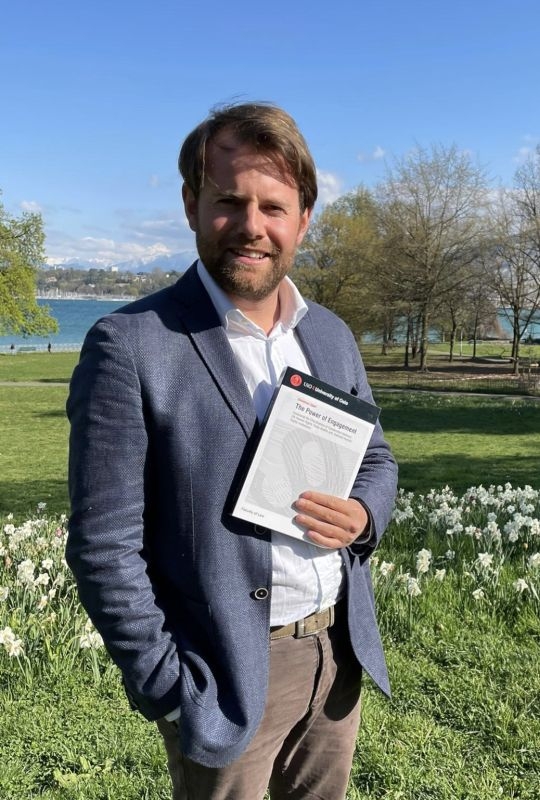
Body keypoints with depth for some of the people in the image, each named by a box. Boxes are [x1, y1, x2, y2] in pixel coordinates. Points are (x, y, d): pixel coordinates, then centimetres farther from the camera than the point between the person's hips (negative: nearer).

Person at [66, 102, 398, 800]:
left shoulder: (331, 335, 2)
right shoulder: (131, 346, -16)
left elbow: (375, 459, 13)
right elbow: (105, 546, -15)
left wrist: (362, 515, -8)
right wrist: (173, 691, -13)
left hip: (339, 653, 6)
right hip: (226, 678, -5)